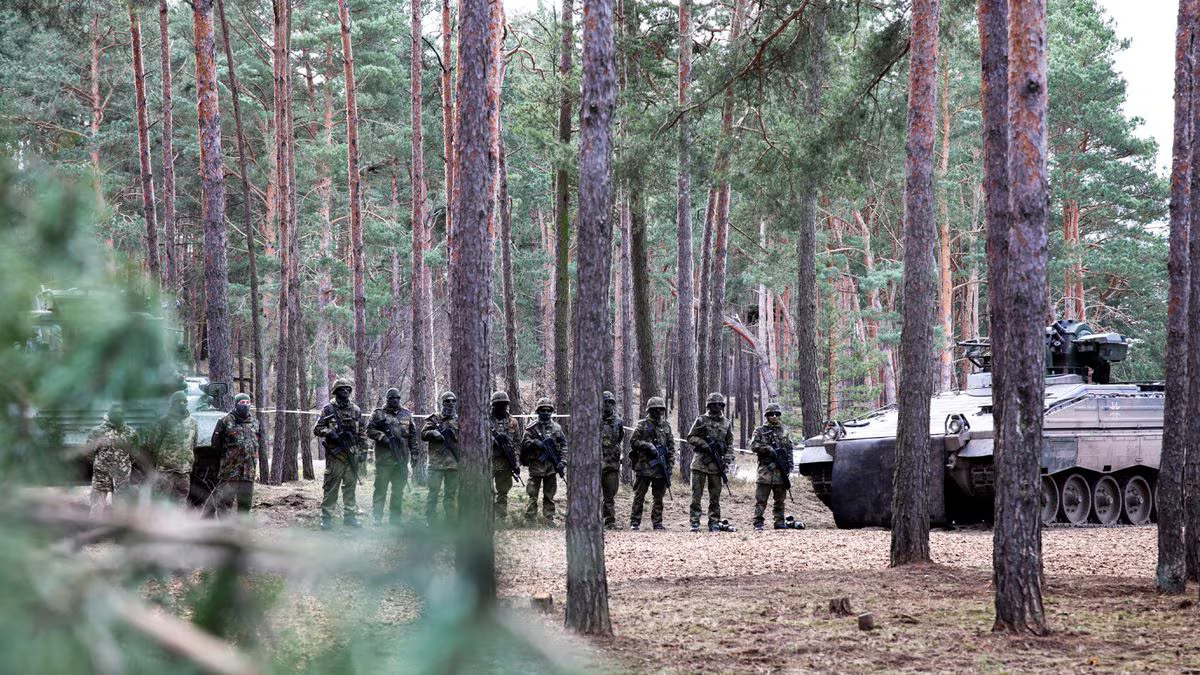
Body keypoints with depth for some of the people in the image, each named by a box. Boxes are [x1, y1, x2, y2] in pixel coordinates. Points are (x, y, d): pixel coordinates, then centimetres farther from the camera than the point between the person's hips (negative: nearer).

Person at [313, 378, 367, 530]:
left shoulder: (356, 410, 12)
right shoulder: (328, 409, 0)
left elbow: (362, 432, 17)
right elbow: (317, 429, -1)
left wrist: (363, 449, 9)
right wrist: (329, 433, -18)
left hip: (352, 455, 4)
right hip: (334, 455, -4)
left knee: (350, 487, 8)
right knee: (331, 487, -4)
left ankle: (350, 517, 14)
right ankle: (326, 518, -1)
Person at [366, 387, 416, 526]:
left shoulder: (407, 414, 14)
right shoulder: (378, 413, 2)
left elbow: (413, 434, 17)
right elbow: (370, 430, -2)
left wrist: (413, 452, 11)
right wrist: (382, 436, -17)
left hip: (402, 458, 4)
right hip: (384, 458, -4)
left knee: (398, 490, 7)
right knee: (380, 489, -3)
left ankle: (395, 518, 14)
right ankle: (376, 518, 1)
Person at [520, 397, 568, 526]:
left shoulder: (557, 428, 10)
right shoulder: (532, 427, 2)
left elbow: (564, 445, 8)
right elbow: (525, 443, -3)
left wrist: (562, 461, -3)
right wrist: (535, 443, -22)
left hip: (552, 467, 3)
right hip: (536, 466, -3)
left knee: (549, 496, 8)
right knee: (532, 495, -4)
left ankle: (549, 520, 13)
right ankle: (529, 520, -3)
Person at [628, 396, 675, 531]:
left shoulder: (666, 426, 12)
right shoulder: (642, 425, 1)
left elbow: (671, 446, 13)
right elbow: (633, 441, -2)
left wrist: (670, 464, 6)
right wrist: (647, 445, -16)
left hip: (661, 468, 4)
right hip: (644, 466, -4)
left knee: (659, 497, 6)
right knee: (639, 496, -2)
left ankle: (657, 522, 12)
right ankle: (635, 522, 0)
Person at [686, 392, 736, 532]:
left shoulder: (727, 424, 12)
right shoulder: (701, 420, 3)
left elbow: (730, 445, 13)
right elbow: (691, 437, 2)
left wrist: (727, 460, -1)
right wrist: (704, 444, -13)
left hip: (716, 464, 3)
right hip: (700, 462, -2)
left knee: (715, 496, 5)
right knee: (696, 494, -4)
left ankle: (714, 522, 10)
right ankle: (695, 522, -1)